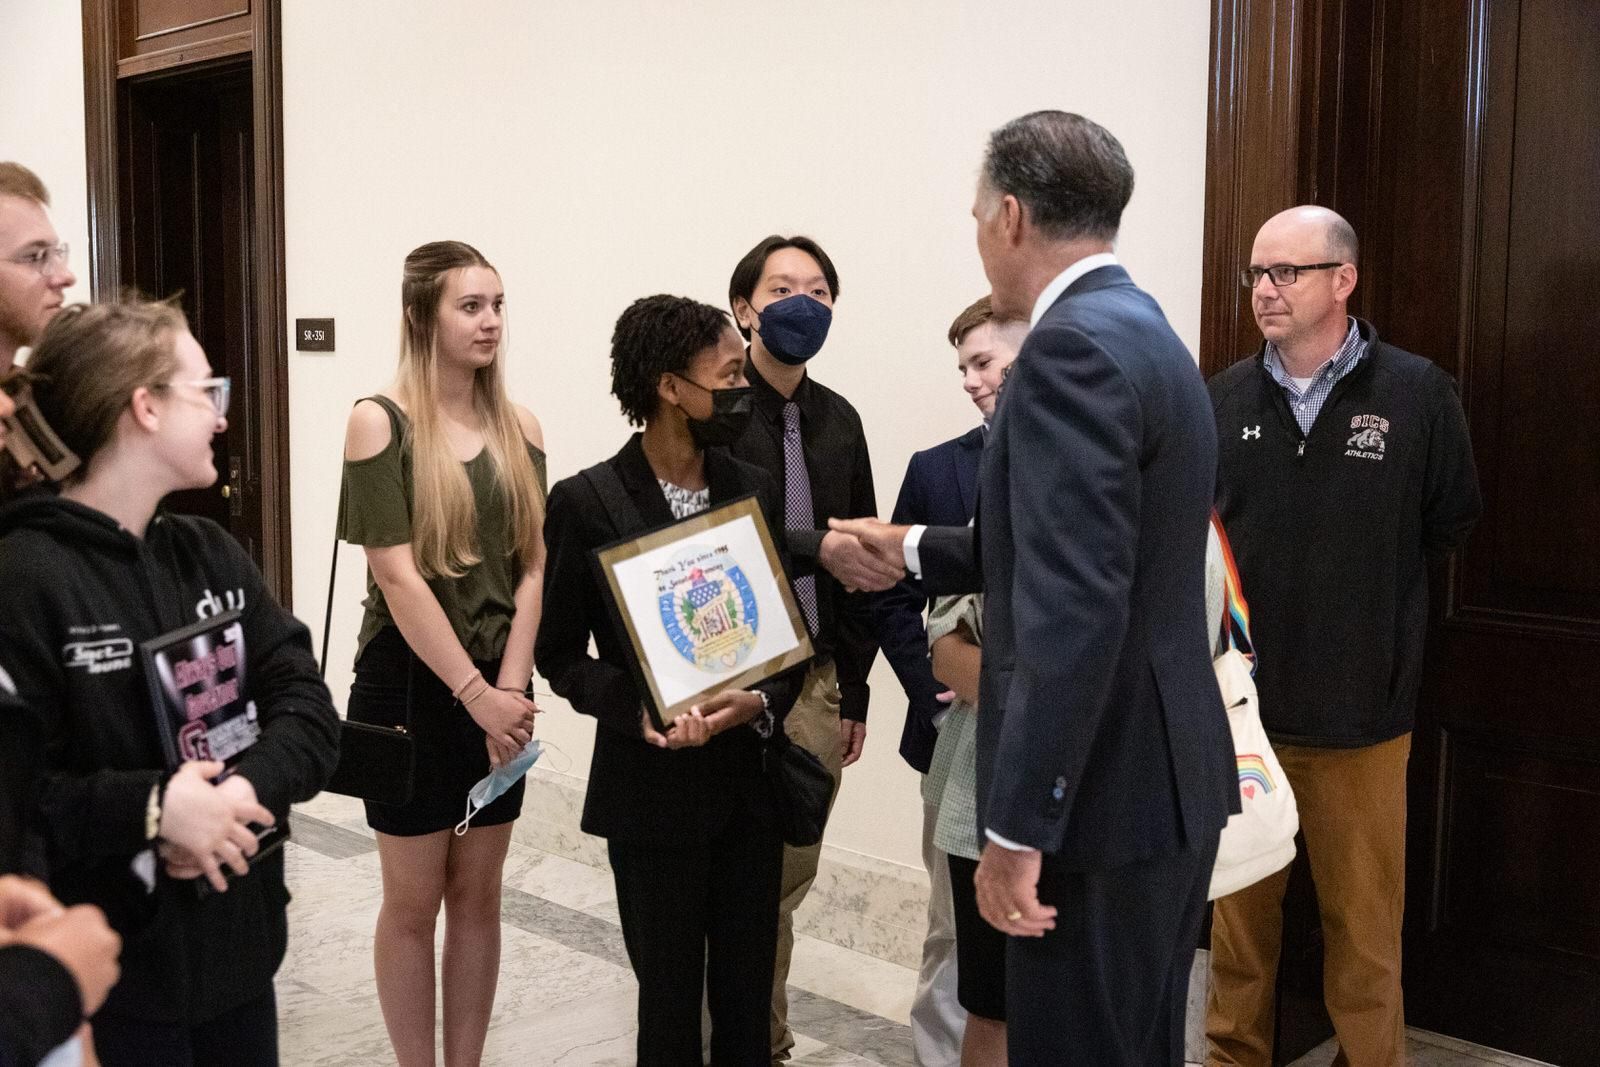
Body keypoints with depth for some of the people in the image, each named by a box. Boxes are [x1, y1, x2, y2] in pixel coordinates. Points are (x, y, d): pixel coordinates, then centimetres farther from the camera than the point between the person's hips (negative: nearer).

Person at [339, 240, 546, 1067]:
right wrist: (475, 694, -17)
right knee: (414, 900, 7)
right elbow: (396, 575, -15)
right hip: (409, 686, -4)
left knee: (478, 895, 12)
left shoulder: (519, 429, 5)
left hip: (499, 692, 4)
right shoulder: (380, 421, -9)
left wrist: (509, 688, -10)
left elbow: (532, 568, 2)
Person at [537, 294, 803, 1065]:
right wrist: (641, 712, -21)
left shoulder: (755, 490, 4)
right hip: (652, 792, -4)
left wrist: (761, 704, -13)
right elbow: (560, 653, -4)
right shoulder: (586, 503, -9)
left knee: (747, 997, 13)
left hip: (750, 782, 4)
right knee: (670, 1002, 10)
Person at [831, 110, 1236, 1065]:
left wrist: (1017, 827, -23)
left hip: (1104, 793, -10)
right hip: (1161, 777, 10)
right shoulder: (1140, 331, 13)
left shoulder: (1073, 346, -19)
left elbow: (1074, 608, -27)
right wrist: (912, 549, 29)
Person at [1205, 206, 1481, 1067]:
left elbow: (1450, 523, 4)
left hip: (1362, 707, -2)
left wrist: (1364, 578, 3)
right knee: (1239, 912, 14)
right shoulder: (1224, 399, 2)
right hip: (1240, 702, 2)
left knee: (1364, 927, 10)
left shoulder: (1417, 393, -6)